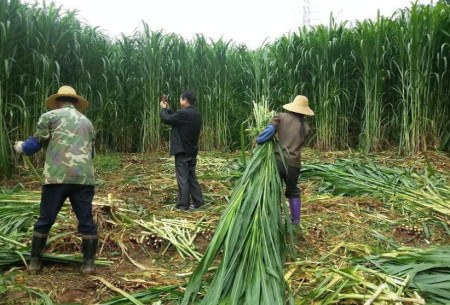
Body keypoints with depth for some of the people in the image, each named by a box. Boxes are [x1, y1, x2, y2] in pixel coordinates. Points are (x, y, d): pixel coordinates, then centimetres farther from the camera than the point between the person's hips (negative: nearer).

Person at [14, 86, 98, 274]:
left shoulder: (50, 116, 10)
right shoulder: (87, 122, 21)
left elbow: (35, 144, 9)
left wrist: (20, 148, 31)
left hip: (57, 176, -2)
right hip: (84, 178, 2)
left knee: (45, 220, 11)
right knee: (86, 221, 8)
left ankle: (35, 261, 22)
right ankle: (88, 263, 11)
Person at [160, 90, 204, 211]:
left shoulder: (184, 113, -21)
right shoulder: (196, 114, 8)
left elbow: (167, 119, -9)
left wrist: (163, 109, 8)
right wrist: (168, 109, 21)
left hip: (182, 151, -8)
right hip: (192, 151, 8)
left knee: (183, 178, -1)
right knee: (192, 177, 15)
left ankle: (183, 205, 6)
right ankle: (198, 201, 17)